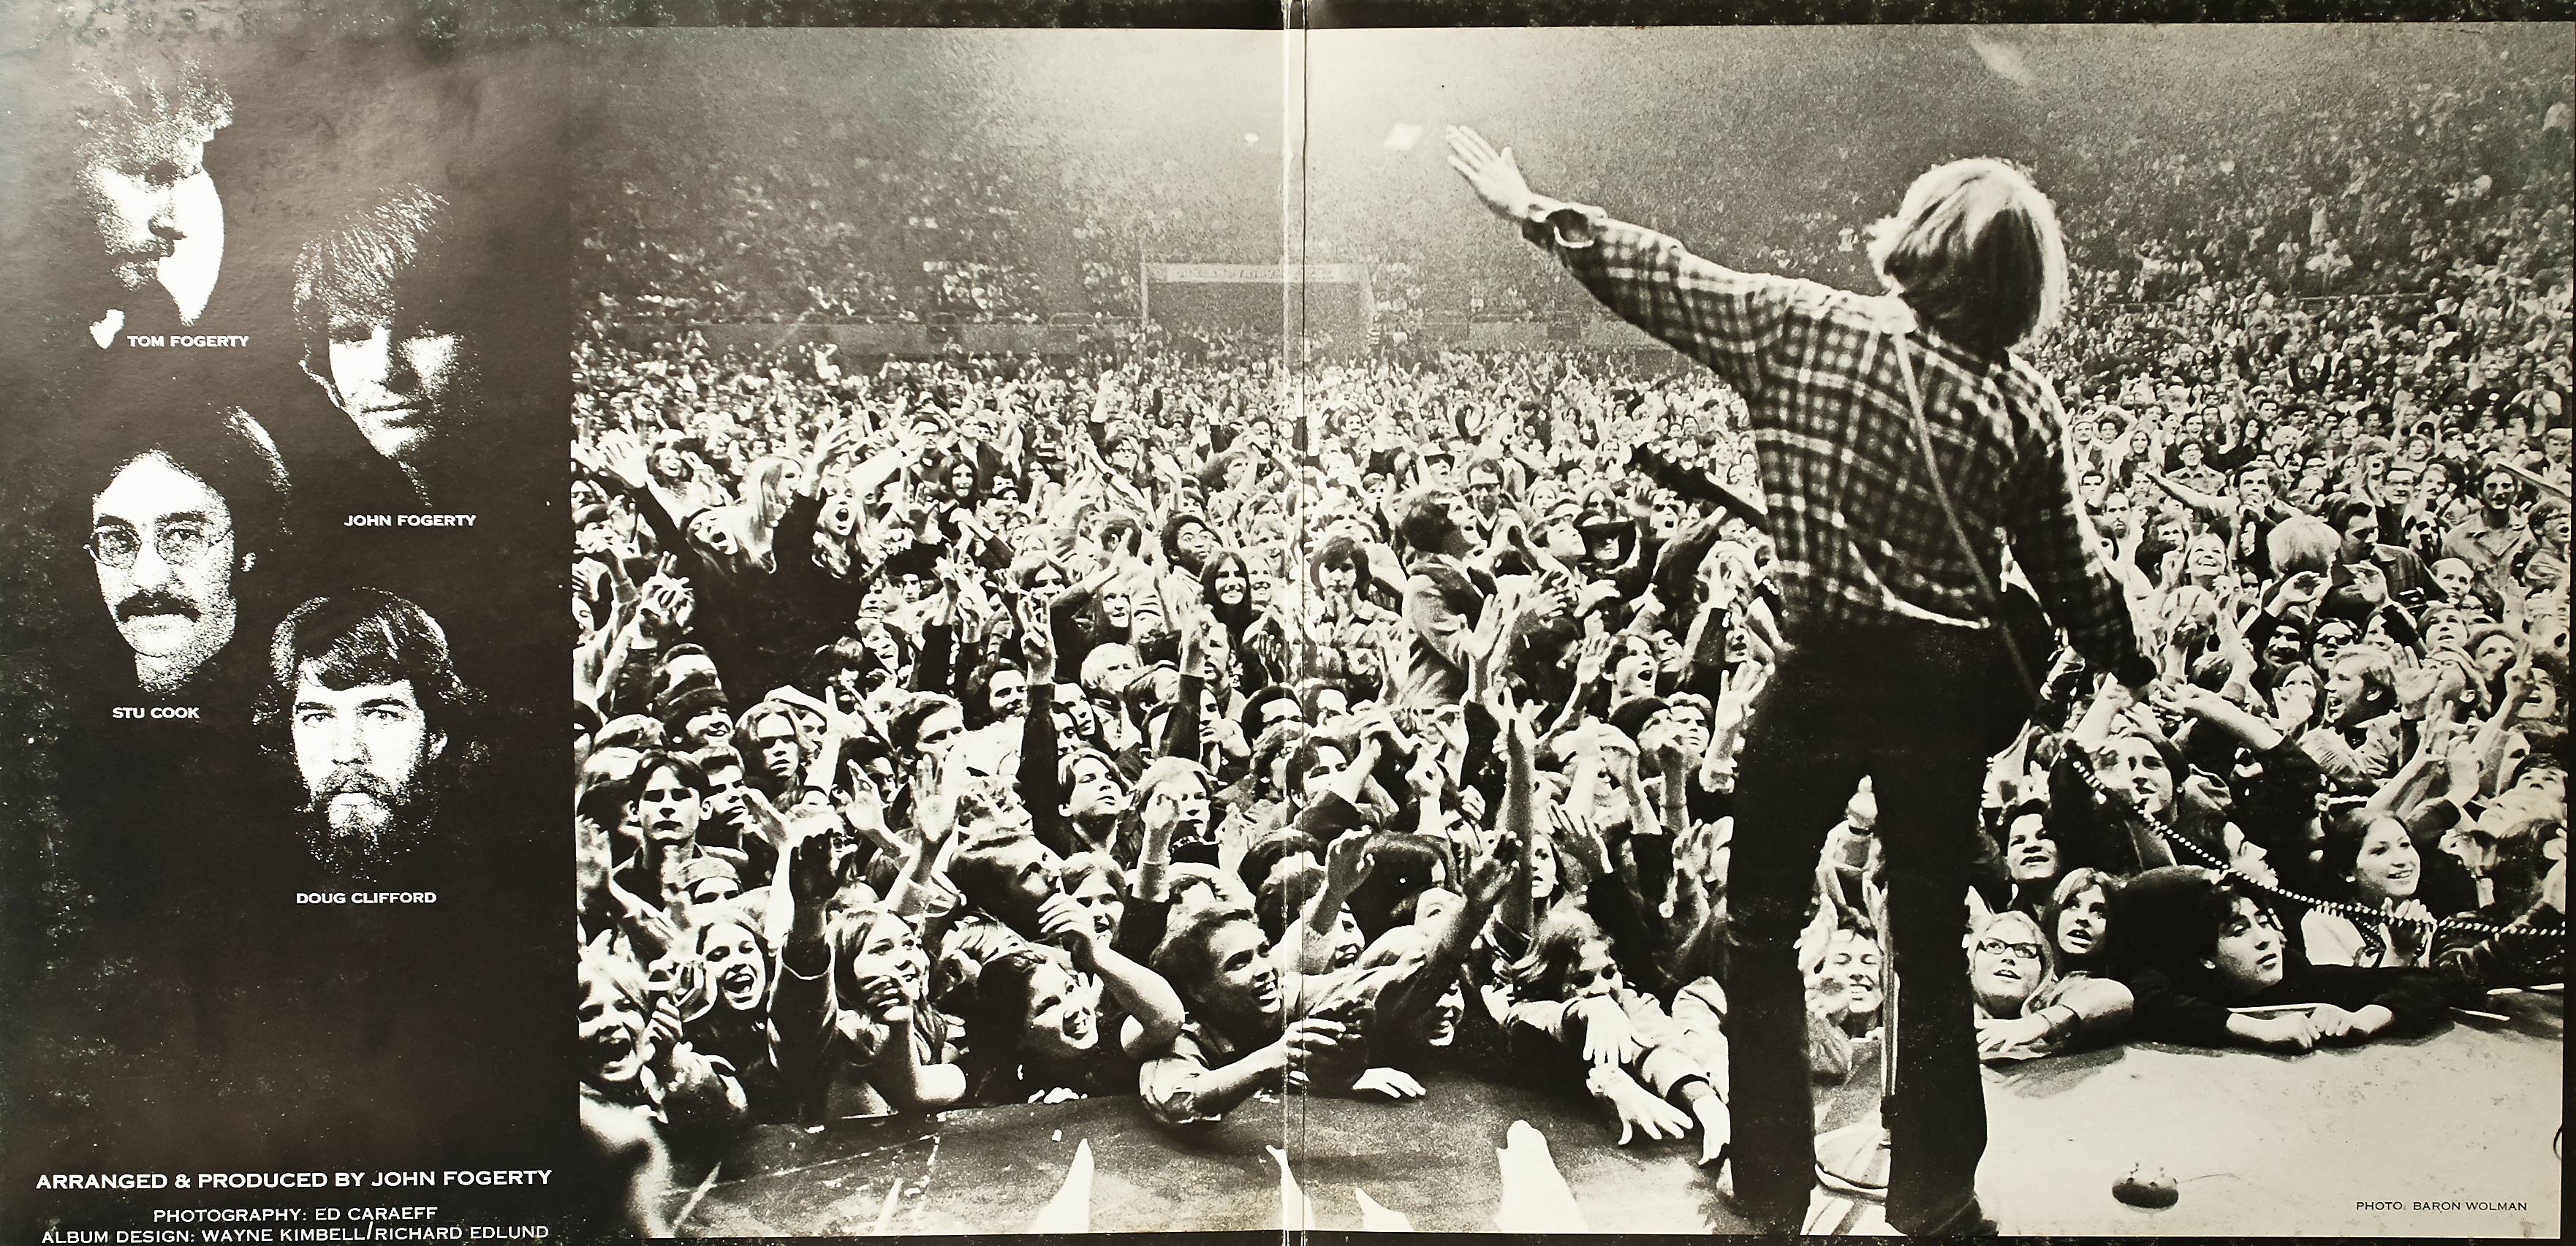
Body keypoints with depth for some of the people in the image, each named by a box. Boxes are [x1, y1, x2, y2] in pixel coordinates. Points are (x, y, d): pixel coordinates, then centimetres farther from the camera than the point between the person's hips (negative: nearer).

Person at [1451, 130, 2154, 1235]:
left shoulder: (1802, 327, -9)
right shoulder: (2023, 399, -2)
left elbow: (1663, 280, -2)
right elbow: (2071, 570, 5)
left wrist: (1536, 213, 10)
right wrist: (2132, 667, 22)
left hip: (1824, 671, -2)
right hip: (1948, 685, 3)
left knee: (1761, 925, 13)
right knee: (1932, 934, 16)